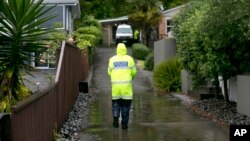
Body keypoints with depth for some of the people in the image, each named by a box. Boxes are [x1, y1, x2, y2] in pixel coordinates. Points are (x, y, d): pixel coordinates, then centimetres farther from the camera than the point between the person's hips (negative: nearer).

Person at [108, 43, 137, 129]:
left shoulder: (112, 59, 3)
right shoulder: (129, 59, -1)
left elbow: (109, 72, 6)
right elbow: (134, 72, 2)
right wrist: (131, 78, 23)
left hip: (115, 84, 1)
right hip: (126, 84, -1)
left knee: (116, 102, 14)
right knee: (126, 104, 6)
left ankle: (115, 116, -12)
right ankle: (124, 124, 6)